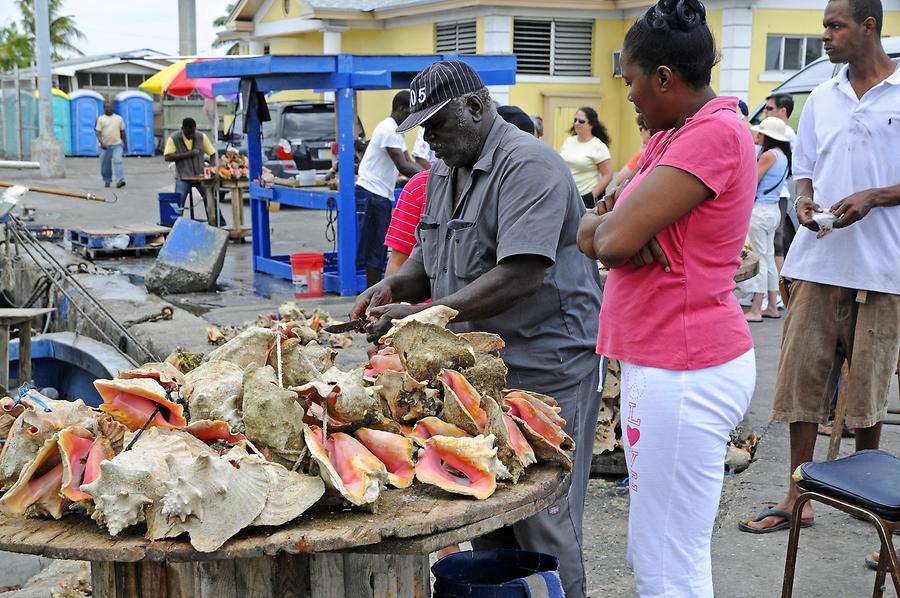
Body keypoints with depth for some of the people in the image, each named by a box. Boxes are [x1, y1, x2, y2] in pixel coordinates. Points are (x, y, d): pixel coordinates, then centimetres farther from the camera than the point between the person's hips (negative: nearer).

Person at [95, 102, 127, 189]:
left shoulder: (119, 118, 11)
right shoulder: (100, 119, 4)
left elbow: (122, 132, 16)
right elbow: (98, 132, -5)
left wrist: (125, 144, 15)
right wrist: (101, 142, -20)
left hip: (117, 145, 0)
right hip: (105, 146, 0)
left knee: (117, 162, -17)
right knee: (105, 165, 7)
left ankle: (119, 180, -26)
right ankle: (107, 181, 24)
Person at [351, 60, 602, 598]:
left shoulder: (528, 165, -17)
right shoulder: (443, 171, 13)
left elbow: (520, 276, -27)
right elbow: (431, 257, 21)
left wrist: (423, 315, -26)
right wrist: (393, 287, -1)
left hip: (542, 367, -8)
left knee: (541, 524, -1)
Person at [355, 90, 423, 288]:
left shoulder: (395, 130, 18)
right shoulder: (388, 129, -15)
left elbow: (409, 162, 17)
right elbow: (403, 167, -20)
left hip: (382, 195, 10)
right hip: (372, 192, -10)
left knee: (380, 249, 12)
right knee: (375, 249, -7)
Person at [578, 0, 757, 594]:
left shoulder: (716, 133, -16)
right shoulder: (673, 136, 15)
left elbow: (613, 238, -22)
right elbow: (590, 235, 12)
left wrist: (604, 223, 0)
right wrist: (623, 228, -10)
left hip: (685, 373, -10)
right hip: (661, 362, 10)